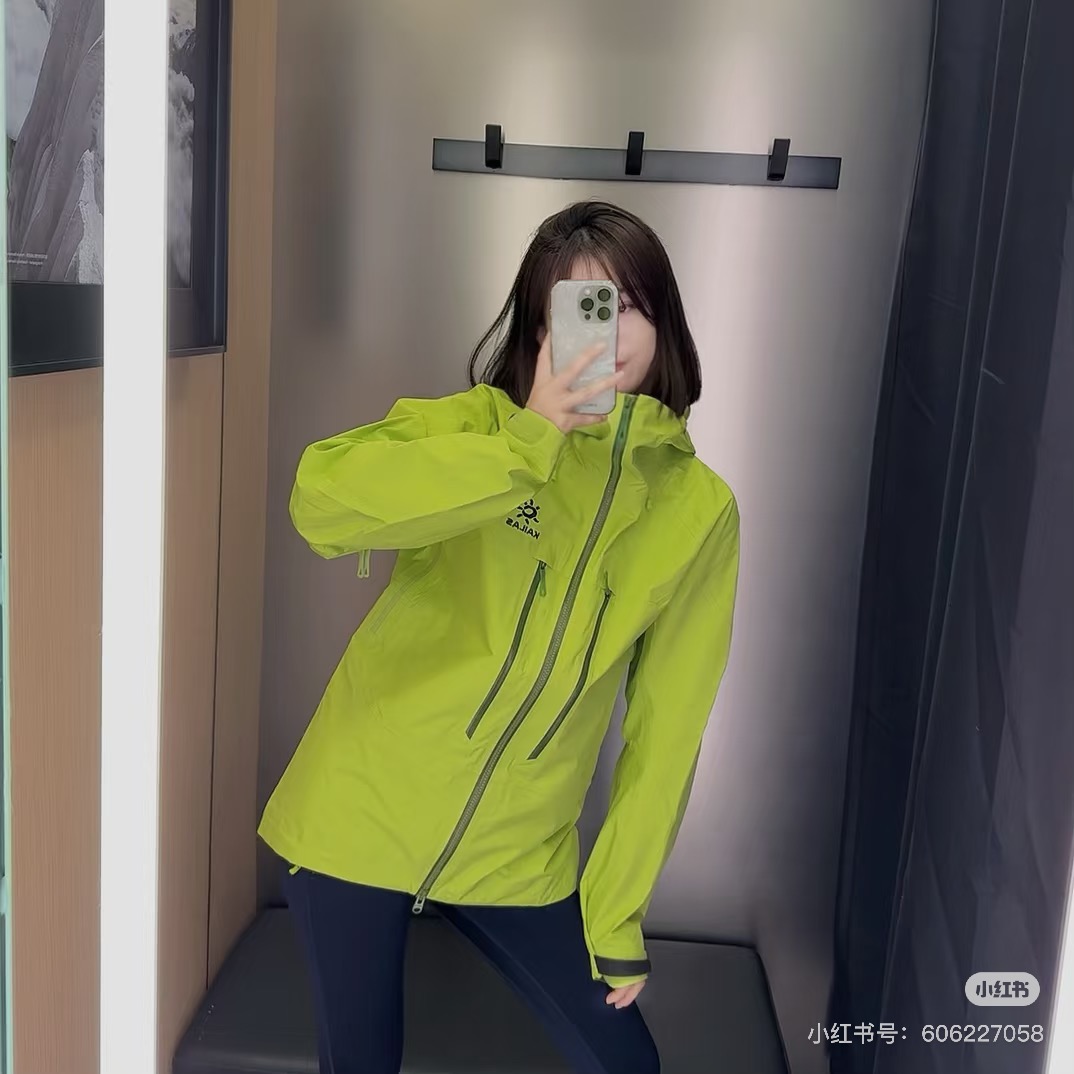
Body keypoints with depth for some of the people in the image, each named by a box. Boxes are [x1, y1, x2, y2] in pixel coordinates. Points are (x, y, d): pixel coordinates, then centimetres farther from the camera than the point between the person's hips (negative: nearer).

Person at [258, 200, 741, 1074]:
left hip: (518, 855, 2)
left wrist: (618, 913, 1)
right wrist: (530, 441, -32)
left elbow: (666, 727, -1)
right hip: (363, 815, -1)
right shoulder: (481, 425, -10)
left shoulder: (701, 508, -4)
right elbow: (322, 501, -29)